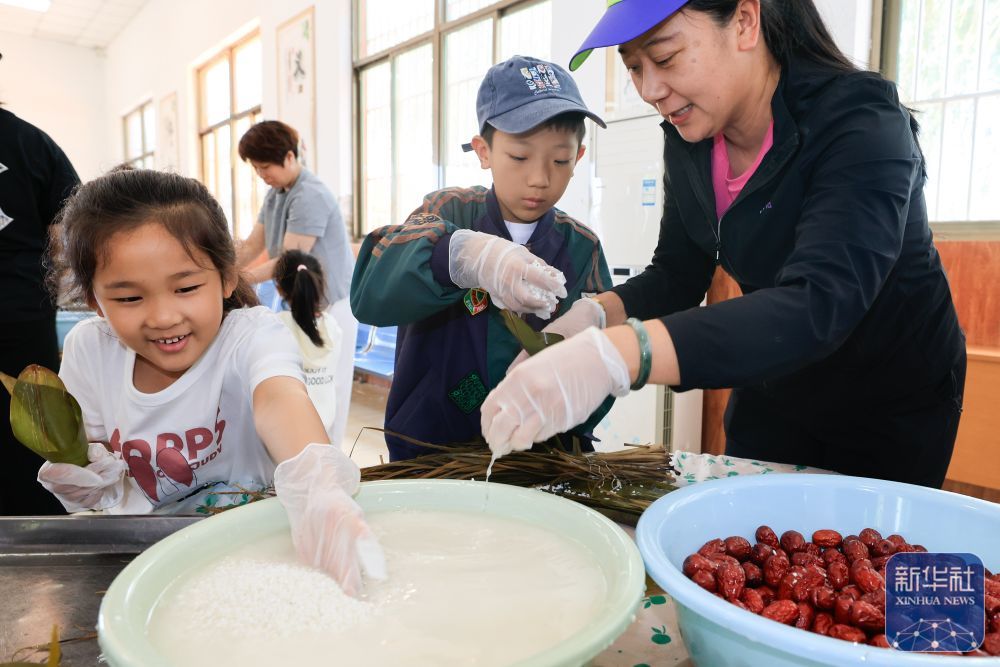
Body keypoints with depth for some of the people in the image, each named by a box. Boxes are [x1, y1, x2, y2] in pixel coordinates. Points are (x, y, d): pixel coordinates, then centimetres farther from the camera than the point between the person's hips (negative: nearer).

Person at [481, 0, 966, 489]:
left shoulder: (860, 125, -30)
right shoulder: (688, 136, -11)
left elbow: (818, 306, -44)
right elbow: (675, 276, -4)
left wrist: (616, 355, -57)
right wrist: (595, 317, -26)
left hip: (892, 410, -4)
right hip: (772, 390, 5)